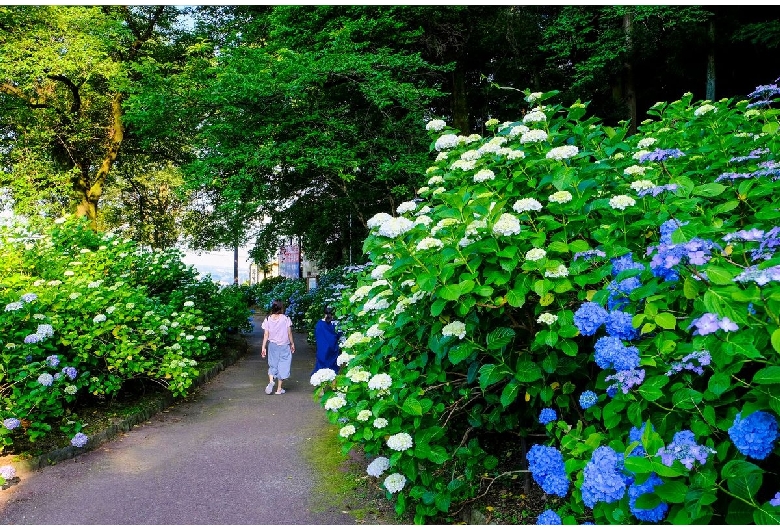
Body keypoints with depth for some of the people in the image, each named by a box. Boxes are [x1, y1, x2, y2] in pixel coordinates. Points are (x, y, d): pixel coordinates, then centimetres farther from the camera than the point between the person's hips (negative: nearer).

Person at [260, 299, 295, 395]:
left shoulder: (268, 319, -5)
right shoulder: (286, 319, -11)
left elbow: (266, 334, -5)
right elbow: (289, 333, -6)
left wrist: (263, 347, 0)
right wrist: (292, 344, 6)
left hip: (272, 345, 2)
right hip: (284, 346, -2)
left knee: (272, 365, 17)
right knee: (283, 365, 9)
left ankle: (271, 382, -6)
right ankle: (279, 389, 13)